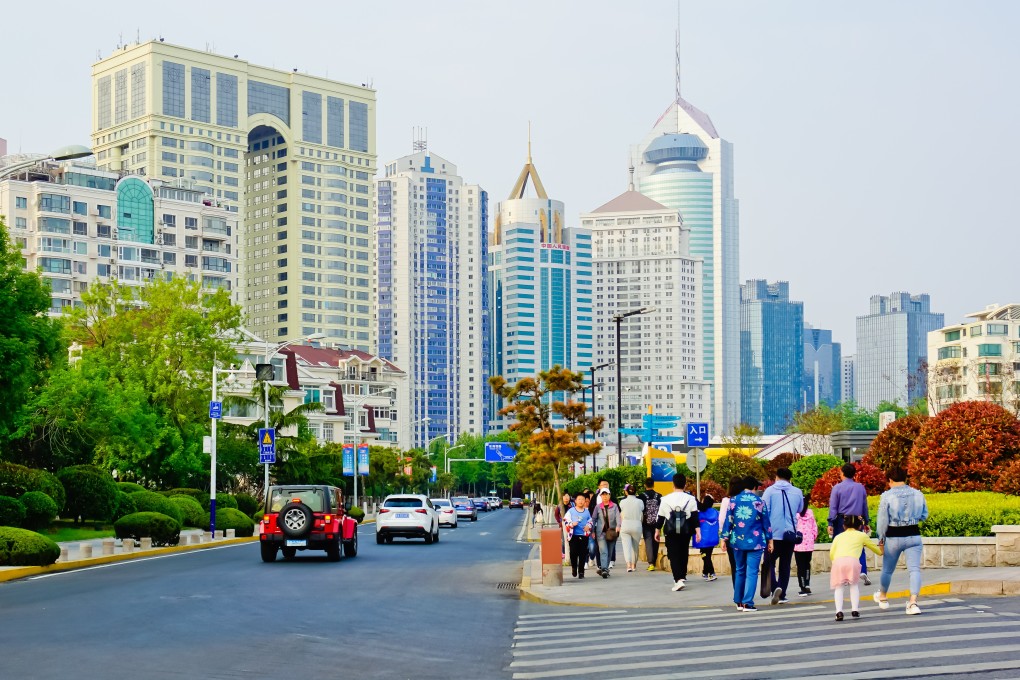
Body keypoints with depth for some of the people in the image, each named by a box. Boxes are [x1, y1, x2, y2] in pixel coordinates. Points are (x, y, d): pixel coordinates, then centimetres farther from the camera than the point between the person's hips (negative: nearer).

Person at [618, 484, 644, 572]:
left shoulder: (623, 502, -2)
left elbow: (621, 516, 4)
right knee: (635, 546, 15)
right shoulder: (640, 502, 0)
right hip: (637, 525, 1)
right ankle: (634, 564, 25)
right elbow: (642, 517, 4)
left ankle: (629, 564, -18)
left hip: (625, 525, -1)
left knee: (627, 546, -3)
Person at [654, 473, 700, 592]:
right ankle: (682, 576, 32)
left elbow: (660, 517, 4)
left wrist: (657, 531, 15)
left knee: (673, 556, -2)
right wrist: (698, 531, -3)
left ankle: (678, 579, -19)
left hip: (671, 532, -2)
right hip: (685, 531, 2)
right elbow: (695, 517, -4)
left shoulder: (665, 499, -1)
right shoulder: (691, 499, 0)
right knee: (683, 554, 18)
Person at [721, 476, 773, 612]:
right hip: (755, 542, -3)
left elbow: (728, 520, 1)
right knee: (751, 572, -2)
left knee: (740, 571, 15)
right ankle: (747, 603, -8)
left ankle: (738, 602, 18)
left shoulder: (733, 500, 2)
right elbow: (766, 522, 3)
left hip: (738, 541, 3)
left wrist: (725, 538, 6)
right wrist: (769, 539, 11)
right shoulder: (759, 502, -2)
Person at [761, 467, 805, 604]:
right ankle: (782, 595, 14)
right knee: (785, 565, 13)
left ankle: (775, 587, -17)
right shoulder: (798, 492, 4)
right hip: (790, 534, 3)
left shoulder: (770, 491, -4)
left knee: (769, 563, 6)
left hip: (773, 533, -3)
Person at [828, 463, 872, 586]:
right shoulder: (861, 487, 6)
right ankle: (863, 571, -6)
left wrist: (831, 523, -4)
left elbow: (833, 506, -5)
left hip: (841, 520, -3)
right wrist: (867, 522, 21)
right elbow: (865, 506, 13)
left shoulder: (837, 487, -4)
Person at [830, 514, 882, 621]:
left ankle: (839, 611, -5)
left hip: (838, 561, 0)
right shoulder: (862, 535, 29)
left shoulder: (838, 536, 31)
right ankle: (855, 610, 10)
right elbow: (879, 551, 43)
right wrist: (881, 551, 65)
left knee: (839, 587, 13)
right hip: (853, 560, 0)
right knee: (854, 585, 22)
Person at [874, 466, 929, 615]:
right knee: (914, 569, -2)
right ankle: (913, 602, -19)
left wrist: (881, 538, 5)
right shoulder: (918, 494, -1)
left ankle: (882, 597, 39)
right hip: (913, 535, 1)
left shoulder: (887, 496, -11)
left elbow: (883, 520, -7)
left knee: (887, 570, 18)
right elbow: (924, 515, 11)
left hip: (894, 537, -1)